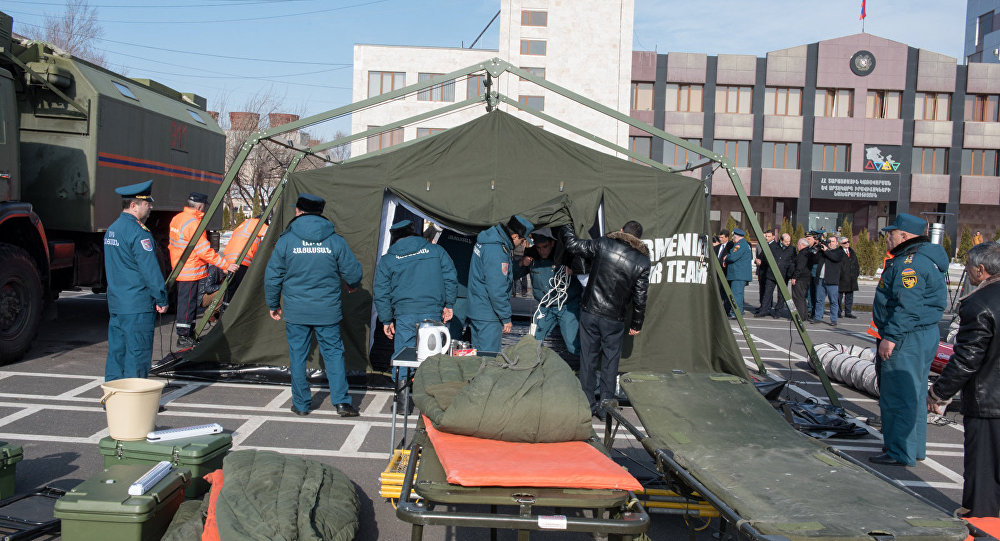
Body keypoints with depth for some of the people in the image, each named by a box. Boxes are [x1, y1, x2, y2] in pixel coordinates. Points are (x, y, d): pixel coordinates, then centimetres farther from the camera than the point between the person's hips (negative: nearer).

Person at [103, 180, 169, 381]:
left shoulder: (112, 230, 15)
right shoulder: (137, 232, -16)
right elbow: (150, 269, -18)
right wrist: (161, 299, -12)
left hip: (116, 302, 9)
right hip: (138, 306, -9)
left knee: (116, 350, 14)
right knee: (138, 353, -2)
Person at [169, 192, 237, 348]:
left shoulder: (177, 218, 10)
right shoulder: (193, 224, -21)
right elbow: (205, 251, -23)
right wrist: (226, 265, -21)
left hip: (179, 269, 10)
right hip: (191, 271, -10)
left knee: (186, 302, 17)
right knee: (188, 303, -2)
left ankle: (188, 334, 26)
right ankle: (183, 337, 4)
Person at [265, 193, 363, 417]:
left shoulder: (286, 240, -5)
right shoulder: (335, 241, -3)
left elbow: (272, 276, 0)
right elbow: (353, 271, 1)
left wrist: (273, 304, 14)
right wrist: (353, 286, 25)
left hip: (296, 312, 0)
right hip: (328, 312, 0)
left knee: (297, 355, 10)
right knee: (333, 353, 8)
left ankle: (301, 404, 18)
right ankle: (341, 401, 3)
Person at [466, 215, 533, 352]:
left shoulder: (487, 240, 9)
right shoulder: (496, 251, -22)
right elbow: (497, 290, -23)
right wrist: (506, 318, -15)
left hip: (475, 310, 10)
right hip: (488, 315, -10)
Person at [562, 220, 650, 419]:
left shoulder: (603, 244, -5)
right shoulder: (642, 261, -4)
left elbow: (573, 245, 3)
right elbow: (640, 297, -2)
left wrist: (566, 227, 23)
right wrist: (636, 324, 11)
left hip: (589, 312, 1)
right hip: (614, 319, -1)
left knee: (587, 358, 10)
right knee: (610, 362, 11)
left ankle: (587, 405, 16)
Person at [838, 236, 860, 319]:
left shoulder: (852, 253, 16)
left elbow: (856, 265, 22)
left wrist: (856, 273, 10)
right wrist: (839, 275, -14)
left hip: (851, 280, 7)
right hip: (841, 279, -7)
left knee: (849, 297, 10)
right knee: (839, 296, 0)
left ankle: (848, 312, 17)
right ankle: (839, 312, 9)